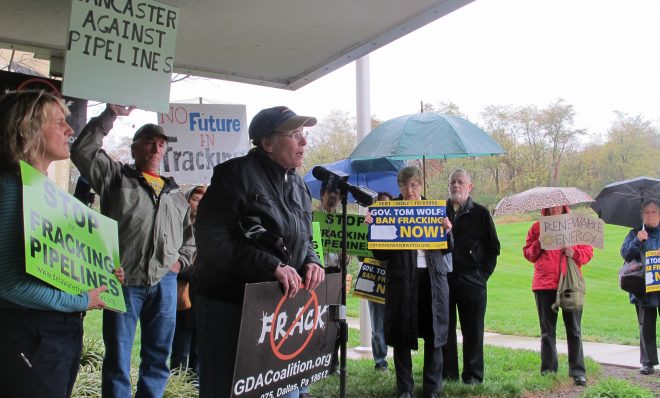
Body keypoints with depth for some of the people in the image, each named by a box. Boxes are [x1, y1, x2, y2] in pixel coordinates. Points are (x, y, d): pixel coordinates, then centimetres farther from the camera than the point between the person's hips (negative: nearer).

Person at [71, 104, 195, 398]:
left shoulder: (175, 194, 19)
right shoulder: (117, 176, 7)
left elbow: (189, 236, 27)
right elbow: (82, 151, -8)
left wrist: (181, 261, 9)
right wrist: (111, 114, -11)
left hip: (164, 283, 4)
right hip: (123, 282, -4)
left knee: (158, 357, 11)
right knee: (118, 359, 3)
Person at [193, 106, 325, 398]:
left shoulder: (297, 185, 11)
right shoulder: (235, 175, -13)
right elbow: (212, 242, -21)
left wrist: (311, 261, -5)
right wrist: (271, 266, -26)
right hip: (229, 305, -7)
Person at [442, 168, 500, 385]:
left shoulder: (480, 213, 5)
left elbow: (493, 246, 7)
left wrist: (484, 272, -2)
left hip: (472, 280, -1)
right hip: (442, 279, 2)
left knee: (473, 331, 4)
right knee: (444, 330, 6)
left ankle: (473, 375, 13)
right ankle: (447, 374, 15)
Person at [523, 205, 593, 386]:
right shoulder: (537, 227, 10)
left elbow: (588, 251, 8)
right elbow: (528, 253, 11)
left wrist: (574, 253, -11)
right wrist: (538, 245, -8)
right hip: (544, 285, 1)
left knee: (574, 330, 2)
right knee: (547, 331, 8)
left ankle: (578, 371, 8)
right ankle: (548, 370, 16)